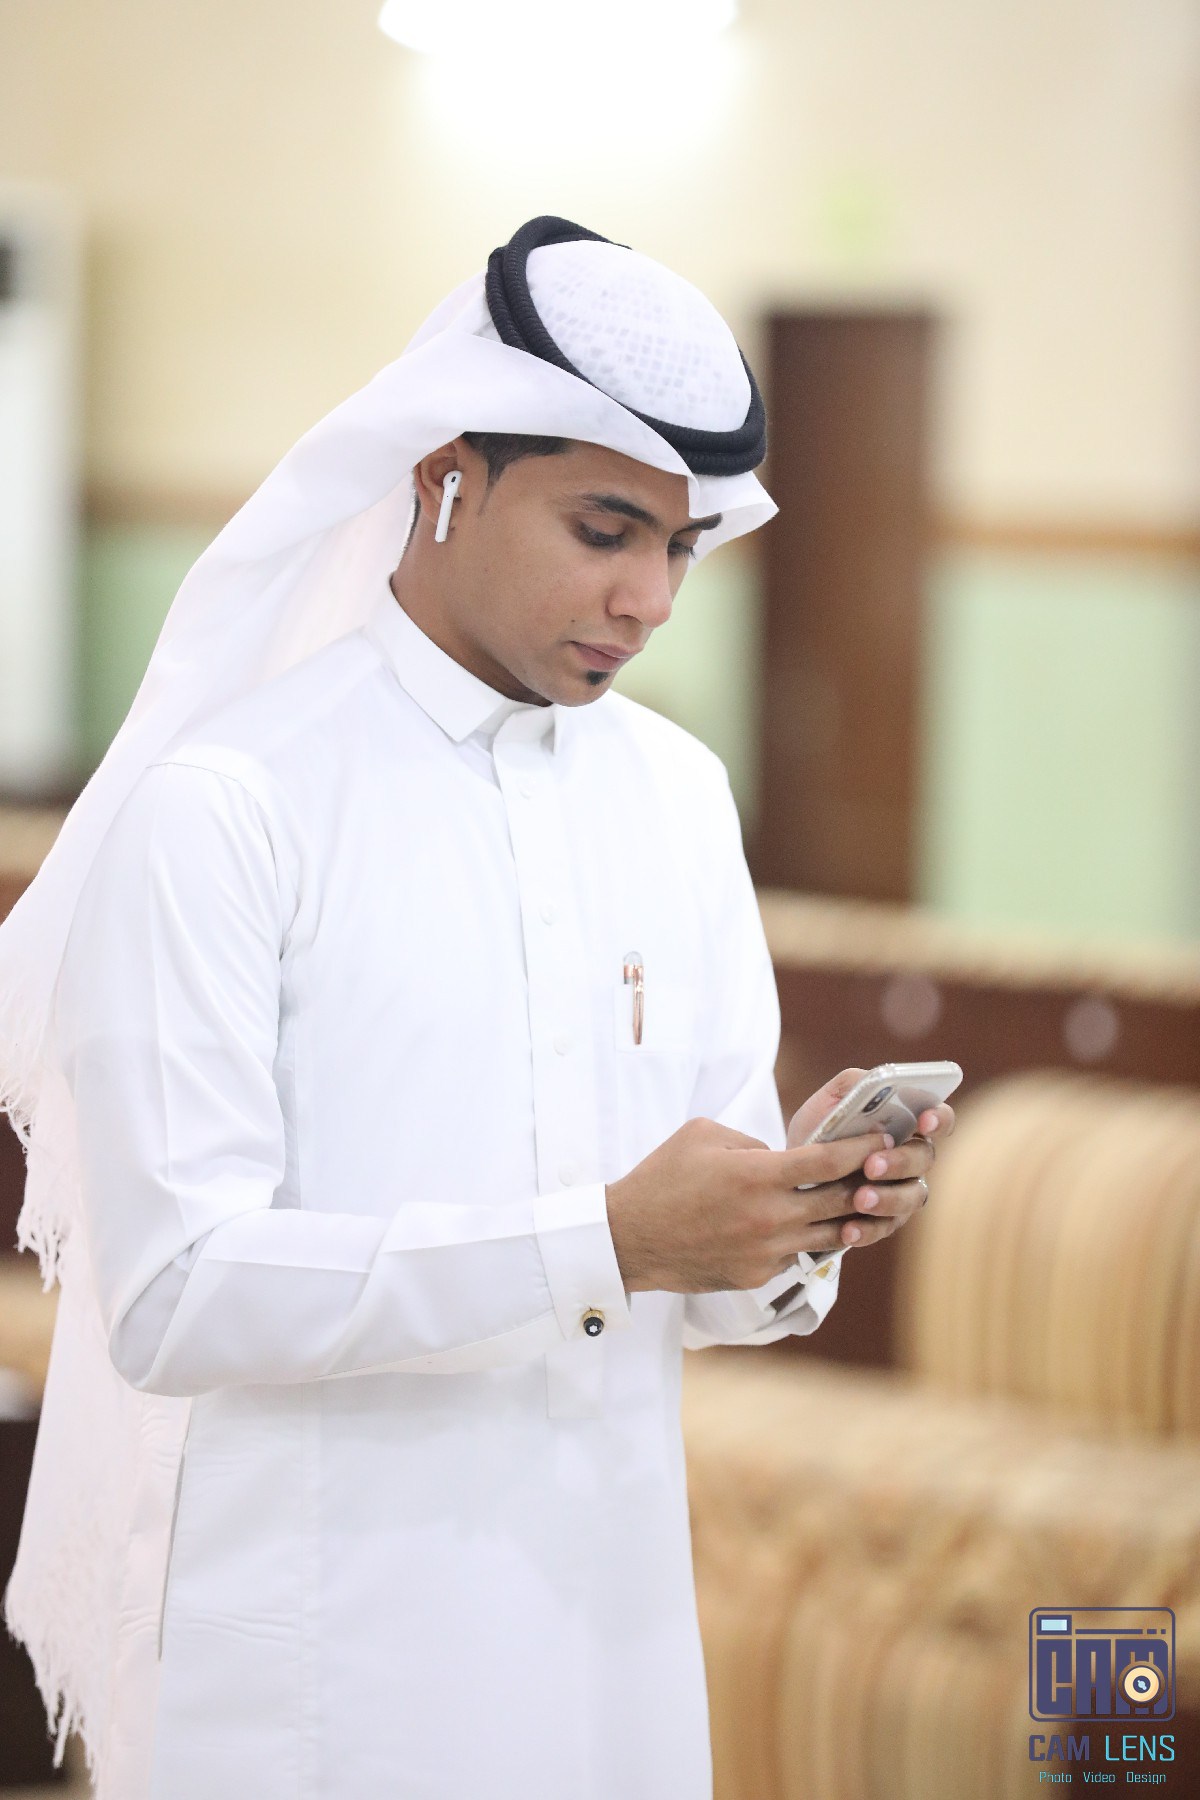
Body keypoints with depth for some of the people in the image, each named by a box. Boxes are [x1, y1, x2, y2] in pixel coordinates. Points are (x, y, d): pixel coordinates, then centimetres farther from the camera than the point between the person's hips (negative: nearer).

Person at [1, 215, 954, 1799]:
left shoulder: (680, 793, 9)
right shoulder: (220, 808, -11)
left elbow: (693, 1277, 10)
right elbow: (175, 1295, -18)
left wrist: (797, 1221, -12)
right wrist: (605, 1240, -24)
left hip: (616, 1627, 6)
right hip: (320, 1654, -5)